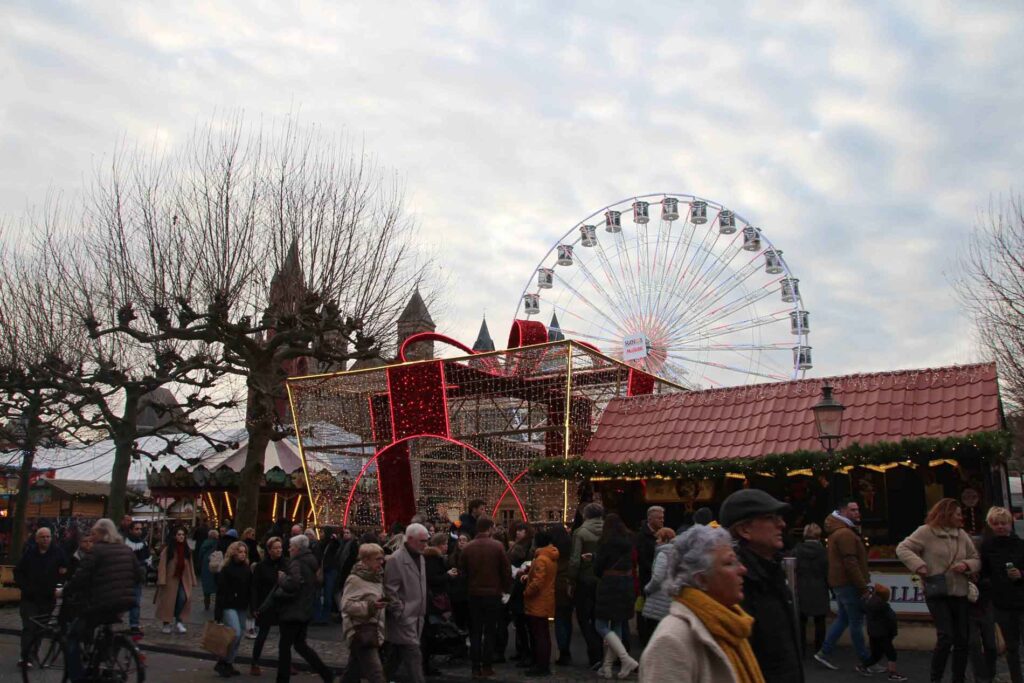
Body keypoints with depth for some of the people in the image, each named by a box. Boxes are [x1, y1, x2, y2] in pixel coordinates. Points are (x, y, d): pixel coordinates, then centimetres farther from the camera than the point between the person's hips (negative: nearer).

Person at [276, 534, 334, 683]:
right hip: (306, 611, 9)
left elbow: (292, 585, -32)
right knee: (300, 644, 18)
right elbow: (314, 585, 21)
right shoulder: (311, 562, 10)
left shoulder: (297, 563, -19)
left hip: (293, 612, -9)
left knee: (284, 646, 4)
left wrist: (281, 578, -15)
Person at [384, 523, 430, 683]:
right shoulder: (396, 560, -17)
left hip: (416, 617, 8)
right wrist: (401, 615, -18)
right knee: (414, 656, -9)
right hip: (403, 619, -8)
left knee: (396, 656, 18)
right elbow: (390, 592, -18)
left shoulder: (420, 557, 11)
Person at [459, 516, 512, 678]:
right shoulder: (497, 546, -10)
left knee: (475, 632, 10)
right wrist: (506, 589, 9)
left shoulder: (468, 547, -4)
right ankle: (487, 666, 11)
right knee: (490, 631, 9)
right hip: (493, 594, -2)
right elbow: (506, 570, -6)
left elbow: (462, 571, 2)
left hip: (474, 594, 2)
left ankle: (476, 667, 10)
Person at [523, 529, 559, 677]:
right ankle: (544, 664, 22)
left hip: (537, 603, -10)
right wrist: (529, 575, 6)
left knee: (538, 634, -3)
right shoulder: (552, 558, 9)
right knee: (543, 633, 15)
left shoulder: (541, 559, -21)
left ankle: (541, 666, 0)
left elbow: (537, 582, -26)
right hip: (545, 601, 10)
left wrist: (526, 592, -11)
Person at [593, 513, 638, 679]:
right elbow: (631, 563, 12)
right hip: (627, 583, 7)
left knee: (601, 625, 0)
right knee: (617, 626, 13)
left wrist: (602, 577, 13)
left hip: (610, 585, -7)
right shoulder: (629, 540, 7)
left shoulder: (608, 542, -11)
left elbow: (598, 566, -6)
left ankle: (627, 660, -11)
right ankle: (607, 667, 16)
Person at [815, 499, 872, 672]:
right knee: (856, 622, -2)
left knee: (843, 619, 16)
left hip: (842, 583, 10)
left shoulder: (839, 531, 17)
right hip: (849, 584, -10)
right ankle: (865, 662, 6)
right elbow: (851, 563, -23)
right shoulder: (845, 533, -17)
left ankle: (824, 653, 17)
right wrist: (863, 587, -19)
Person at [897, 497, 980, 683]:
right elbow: (902, 548, -8)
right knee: (946, 637, -13)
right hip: (937, 593, -6)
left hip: (960, 593, 6)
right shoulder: (926, 531, -7)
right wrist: (918, 565, -21)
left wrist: (966, 565, -8)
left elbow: (976, 559, 15)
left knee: (962, 639, 9)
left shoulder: (962, 535, 9)